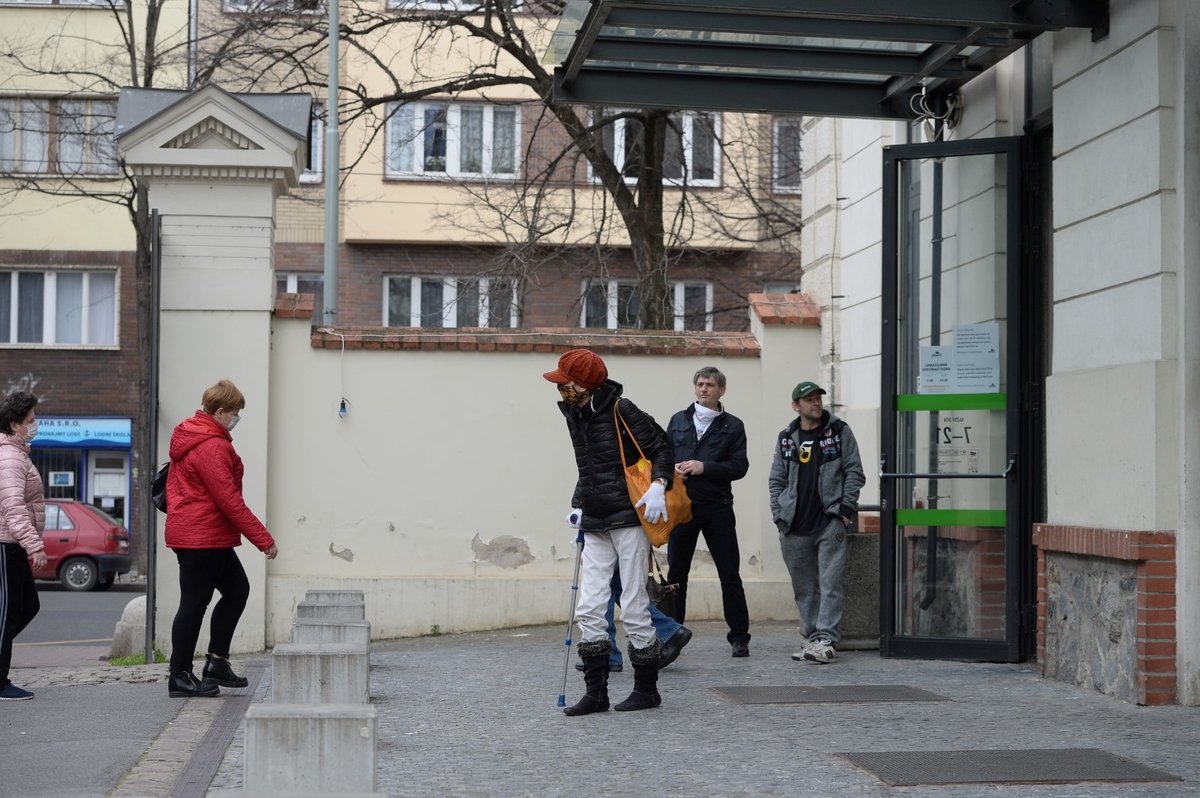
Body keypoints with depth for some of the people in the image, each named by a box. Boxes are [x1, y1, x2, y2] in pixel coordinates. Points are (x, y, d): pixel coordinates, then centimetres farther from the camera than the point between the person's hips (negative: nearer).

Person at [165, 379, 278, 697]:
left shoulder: (187, 438, 13)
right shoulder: (212, 446, -19)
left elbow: (173, 484, 21)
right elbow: (229, 500, -20)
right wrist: (263, 539, -16)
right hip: (203, 538, -10)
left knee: (237, 589, 13)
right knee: (195, 603, -2)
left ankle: (217, 662, 12)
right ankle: (179, 677, 6)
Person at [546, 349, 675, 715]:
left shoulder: (621, 410, -11)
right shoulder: (574, 414, 11)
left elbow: (661, 447, -7)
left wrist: (658, 485, -21)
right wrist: (578, 504, 14)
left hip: (629, 520, -7)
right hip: (595, 526, 7)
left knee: (634, 609, -2)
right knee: (589, 609, 2)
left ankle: (647, 689, 11)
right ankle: (596, 691, 8)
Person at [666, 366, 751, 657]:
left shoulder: (732, 426, 5)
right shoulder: (678, 420, 14)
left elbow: (739, 466, -3)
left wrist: (705, 467, -15)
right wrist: (672, 469, -7)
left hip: (717, 506, -2)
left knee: (729, 573, 0)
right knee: (676, 573, 6)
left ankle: (739, 637, 6)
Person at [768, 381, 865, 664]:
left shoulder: (839, 432, 4)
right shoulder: (786, 439, 13)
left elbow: (854, 472, 1)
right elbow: (776, 481, 15)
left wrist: (846, 508, -8)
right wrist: (779, 516, 5)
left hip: (830, 522, -4)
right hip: (795, 527, 4)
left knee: (830, 583, -9)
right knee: (804, 587, 8)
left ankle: (827, 640, -11)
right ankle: (813, 637, 16)